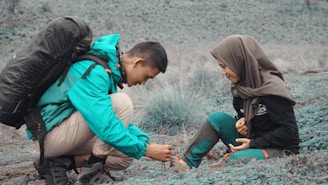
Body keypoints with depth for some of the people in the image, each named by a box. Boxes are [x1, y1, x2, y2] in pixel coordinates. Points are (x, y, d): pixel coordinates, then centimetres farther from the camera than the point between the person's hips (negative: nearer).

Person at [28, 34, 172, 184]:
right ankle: (92, 171, -14)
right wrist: (146, 150, -21)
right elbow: (106, 127, -31)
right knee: (121, 103, -20)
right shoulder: (93, 72, -24)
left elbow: (120, 120, 17)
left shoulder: (109, 69, 7)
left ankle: (59, 163, 4)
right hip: (51, 134, -10)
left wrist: (146, 143, 4)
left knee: (126, 156, 7)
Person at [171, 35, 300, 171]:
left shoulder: (272, 88, -19)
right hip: (252, 143, 8)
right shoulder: (241, 86, 4)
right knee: (217, 118, -7)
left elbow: (289, 131, -19)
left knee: (238, 159, -34)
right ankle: (187, 164, -11)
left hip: (281, 150, -8)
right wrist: (241, 121, -5)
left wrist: (253, 143, -19)